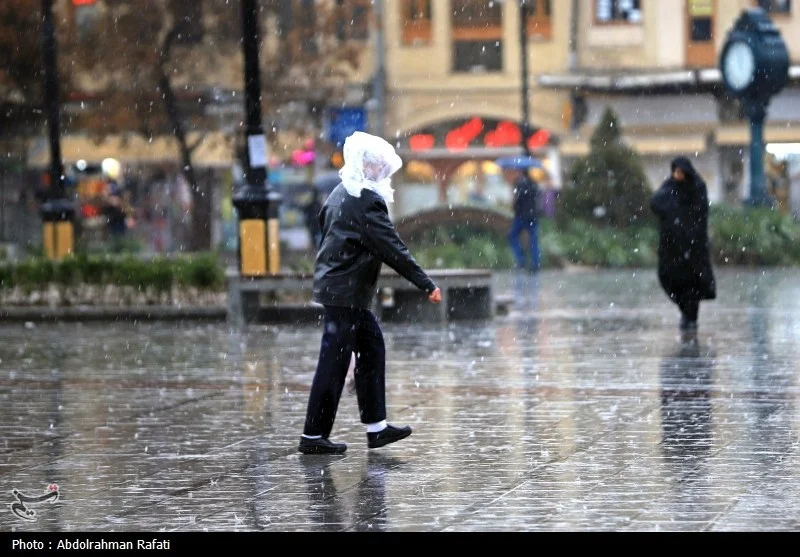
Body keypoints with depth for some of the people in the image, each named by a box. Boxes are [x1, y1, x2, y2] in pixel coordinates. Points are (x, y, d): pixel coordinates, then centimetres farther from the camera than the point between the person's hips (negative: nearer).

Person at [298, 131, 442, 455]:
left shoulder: (342, 193, 10)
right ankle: (313, 438, 0)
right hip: (345, 292, -10)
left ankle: (376, 427, 16)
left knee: (372, 348, 14)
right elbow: (392, 248, -20)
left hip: (333, 281, 10)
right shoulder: (368, 201, -18)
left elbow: (324, 221, 24)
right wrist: (426, 285, -17)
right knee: (334, 363, -5)